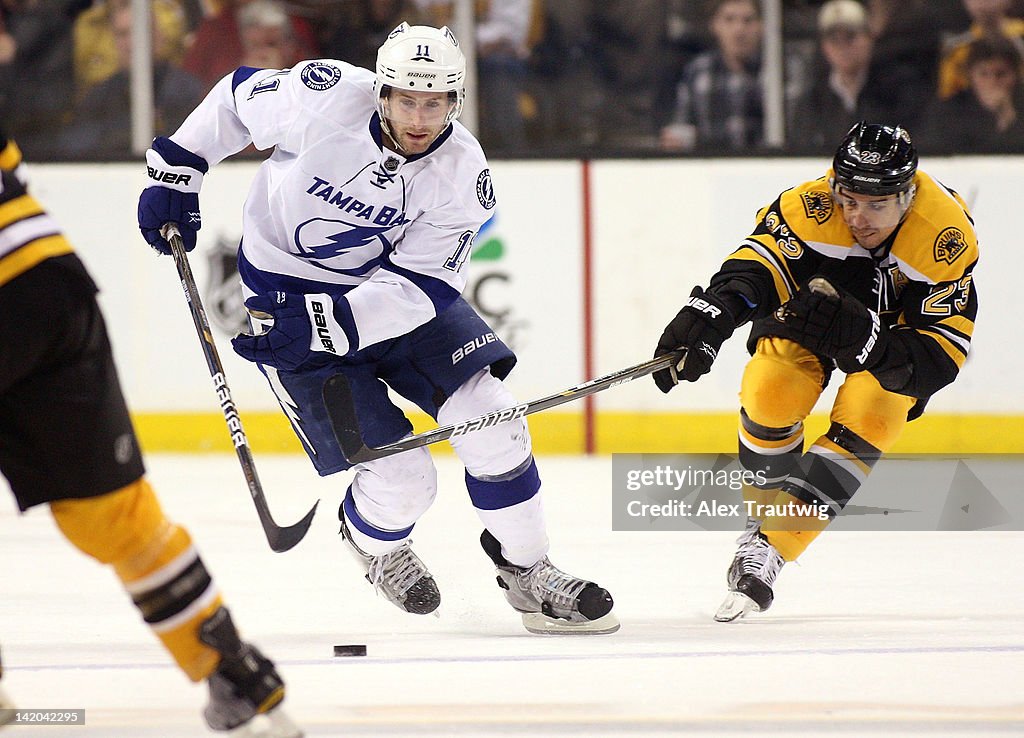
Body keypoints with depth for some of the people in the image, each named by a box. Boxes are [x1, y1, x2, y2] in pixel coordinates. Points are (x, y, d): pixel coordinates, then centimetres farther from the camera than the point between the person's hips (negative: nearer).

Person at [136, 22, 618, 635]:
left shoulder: (463, 175, -18)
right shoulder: (327, 97, -25)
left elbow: (418, 286, -20)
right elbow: (237, 96, -5)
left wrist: (327, 322, -33)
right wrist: (175, 172, -3)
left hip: (396, 290, 3)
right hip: (289, 295, -3)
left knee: (489, 420, -12)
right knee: (400, 479, -11)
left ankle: (529, 575, 9)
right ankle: (374, 543, 27)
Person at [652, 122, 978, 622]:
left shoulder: (947, 238, -34)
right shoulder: (812, 207, -33)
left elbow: (942, 355, -33)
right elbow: (756, 267, -40)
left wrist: (866, 341, -50)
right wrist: (706, 318, -61)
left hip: (897, 327, -1)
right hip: (811, 295, 1)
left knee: (869, 419, -22)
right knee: (770, 393, -22)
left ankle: (770, 547, -18)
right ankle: (764, 513, 3)